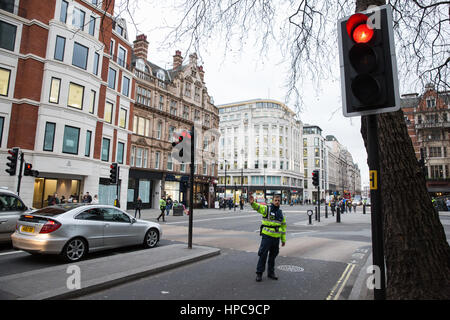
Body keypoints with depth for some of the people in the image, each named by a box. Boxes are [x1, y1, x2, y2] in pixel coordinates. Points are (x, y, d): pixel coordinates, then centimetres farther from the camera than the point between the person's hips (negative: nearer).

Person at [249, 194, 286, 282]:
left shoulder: (280, 213, 13)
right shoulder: (267, 209, -3)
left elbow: (283, 226, 18)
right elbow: (258, 207, -23)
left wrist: (283, 240, 17)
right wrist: (252, 203, -46)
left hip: (276, 237, 5)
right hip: (267, 236, -5)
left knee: (273, 256, 14)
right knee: (263, 255, -4)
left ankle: (271, 272, 28)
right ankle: (259, 273, 7)